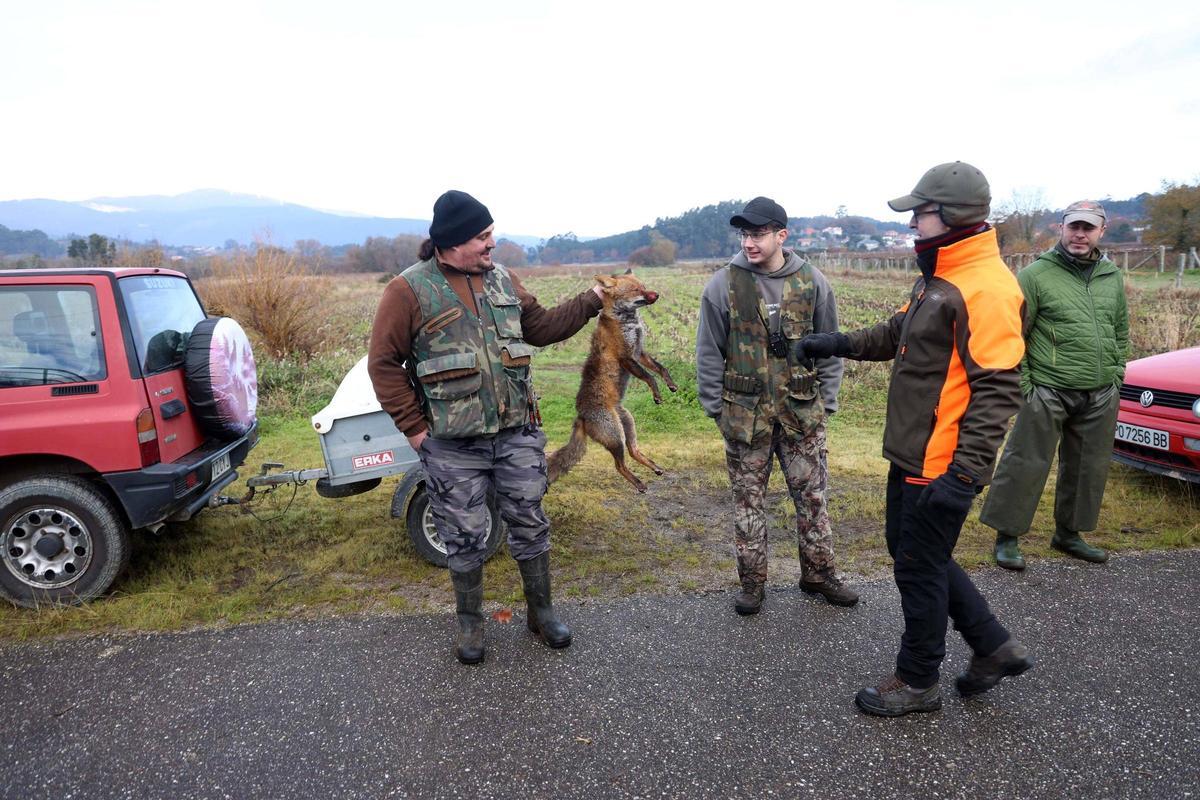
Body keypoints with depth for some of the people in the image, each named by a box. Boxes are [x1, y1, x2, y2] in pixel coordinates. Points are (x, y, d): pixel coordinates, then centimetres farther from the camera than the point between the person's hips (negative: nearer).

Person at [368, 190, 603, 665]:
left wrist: (590, 303, 8)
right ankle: (470, 623, 33)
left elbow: (540, 327, 15)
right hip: (453, 447, -4)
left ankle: (541, 612, 33)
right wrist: (414, 427, -8)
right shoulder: (409, 291, -9)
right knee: (465, 540, 11)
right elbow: (383, 363, -6)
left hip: (517, 434, 4)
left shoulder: (503, 280, 7)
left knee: (530, 525, 14)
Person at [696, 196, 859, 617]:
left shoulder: (811, 281, 0)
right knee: (748, 500, 8)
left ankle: (818, 574, 30)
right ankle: (752, 583, 23)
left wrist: (826, 401, 5)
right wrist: (714, 406, -1)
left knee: (811, 495, 11)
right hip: (745, 413, -1)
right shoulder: (724, 285, -5)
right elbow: (709, 352, 1)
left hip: (802, 411, 2)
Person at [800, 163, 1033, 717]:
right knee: (907, 547, 21)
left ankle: (917, 681, 26)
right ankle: (994, 647, 35)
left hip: (940, 464, -10)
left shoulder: (986, 287, -20)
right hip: (911, 454, 10)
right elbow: (897, 335, 26)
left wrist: (965, 472, -27)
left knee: (919, 567, 5)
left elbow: (997, 389, -24)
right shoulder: (935, 278, 11)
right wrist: (840, 344, 15)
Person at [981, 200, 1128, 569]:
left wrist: (1116, 375, 12)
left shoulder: (1112, 276, 11)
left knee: (1087, 468, 14)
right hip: (1049, 394, -6)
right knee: (1025, 465, -3)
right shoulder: (1036, 275, -7)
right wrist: (1022, 383, -12)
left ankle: (1068, 533, 31)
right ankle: (1007, 537, 10)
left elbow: (1121, 331, 21)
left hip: (1102, 397, 6)